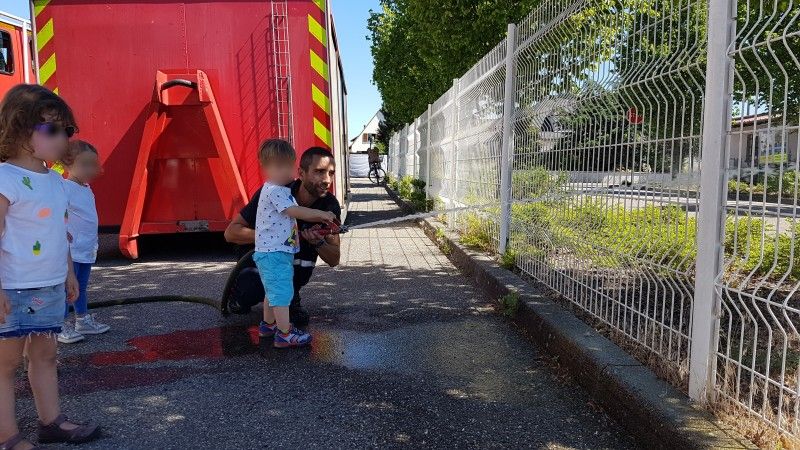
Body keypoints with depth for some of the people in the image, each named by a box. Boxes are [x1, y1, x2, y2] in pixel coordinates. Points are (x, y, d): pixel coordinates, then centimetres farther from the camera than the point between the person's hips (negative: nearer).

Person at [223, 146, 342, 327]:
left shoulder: (329, 205, -16)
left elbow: (334, 260, -12)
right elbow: (231, 233, -21)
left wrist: (319, 243, -34)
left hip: (298, 266, 2)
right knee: (245, 295, -30)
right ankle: (240, 294, 8)